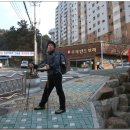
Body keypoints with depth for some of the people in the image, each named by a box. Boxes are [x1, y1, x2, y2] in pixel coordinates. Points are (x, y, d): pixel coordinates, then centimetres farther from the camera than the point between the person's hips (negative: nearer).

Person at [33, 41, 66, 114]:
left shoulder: (56, 54, -7)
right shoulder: (47, 54, 16)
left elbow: (56, 63, -21)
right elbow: (44, 62, 25)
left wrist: (50, 66, -37)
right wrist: (37, 67, 17)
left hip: (56, 75, -8)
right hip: (50, 75, 8)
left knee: (59, 91, -2)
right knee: (46, 91, 16)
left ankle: (62, 108, 8)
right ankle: (42, 105, 31)